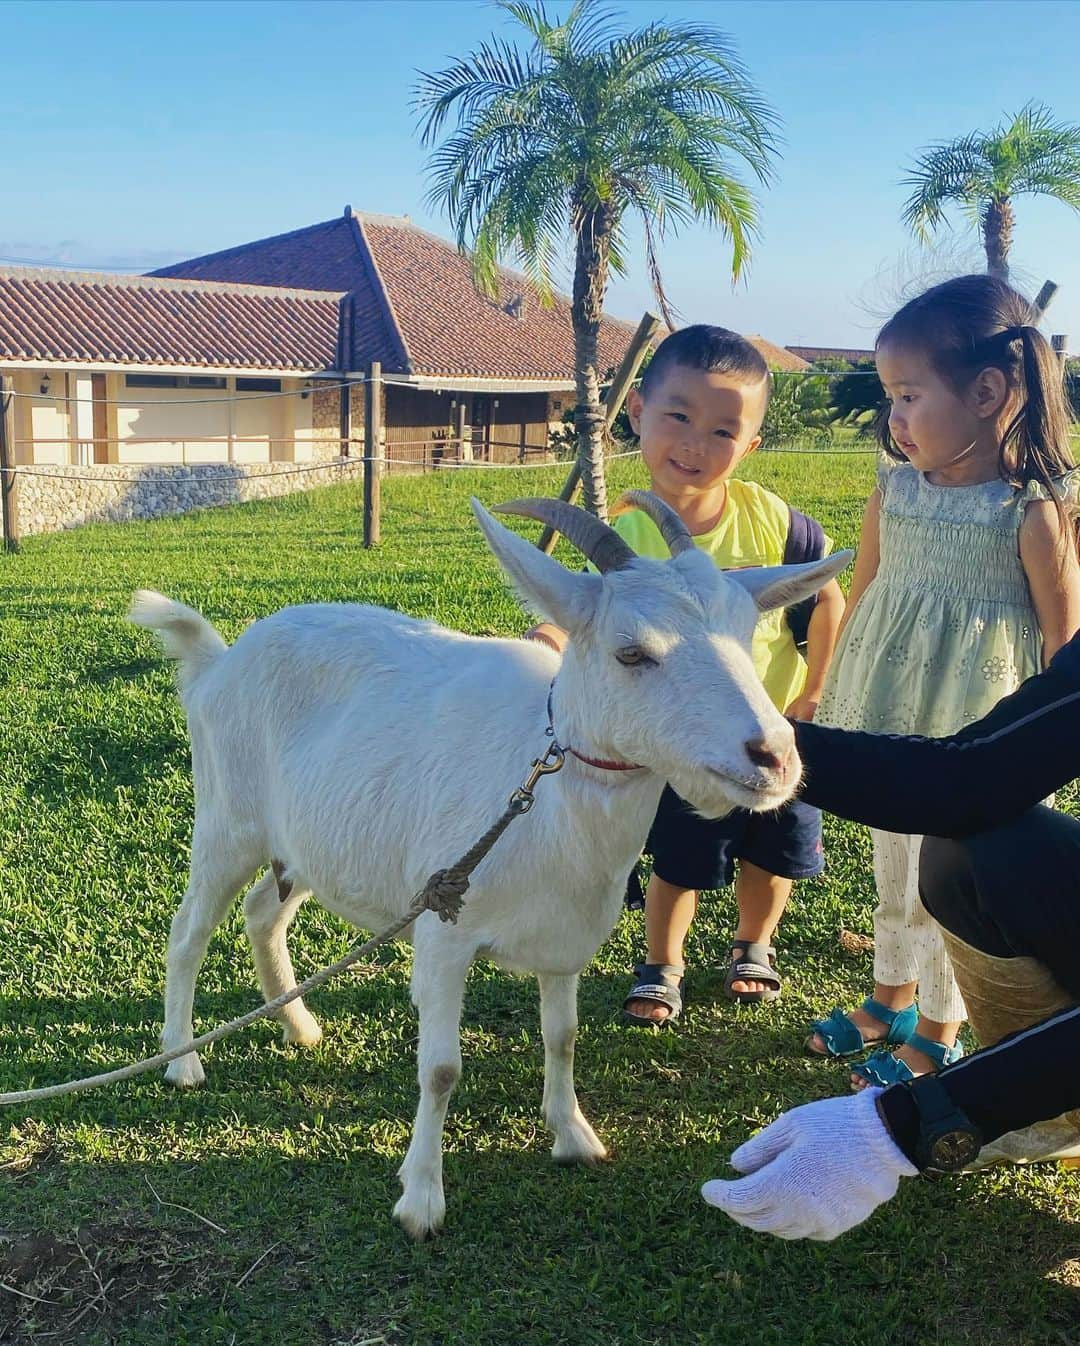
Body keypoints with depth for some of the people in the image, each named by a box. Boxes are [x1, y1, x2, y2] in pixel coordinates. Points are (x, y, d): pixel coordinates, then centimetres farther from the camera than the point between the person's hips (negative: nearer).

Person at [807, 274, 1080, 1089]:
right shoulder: (894, 492, -1)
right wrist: (835, 700, 12)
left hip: (975, 738, -5)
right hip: (891, 727, 5)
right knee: (894, 872, 20)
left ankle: (937, 1038, 27)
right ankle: (891, 1003, 41)